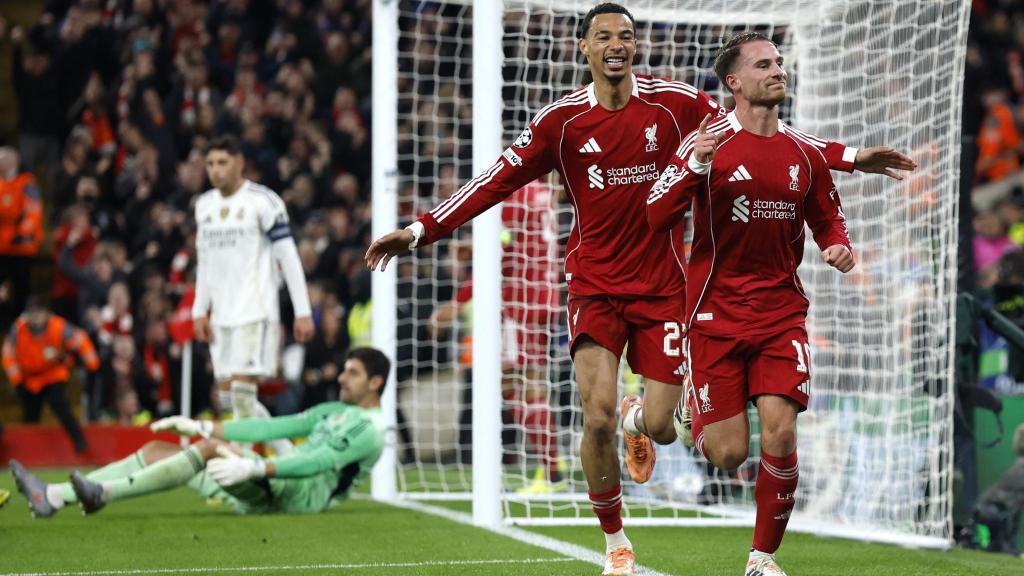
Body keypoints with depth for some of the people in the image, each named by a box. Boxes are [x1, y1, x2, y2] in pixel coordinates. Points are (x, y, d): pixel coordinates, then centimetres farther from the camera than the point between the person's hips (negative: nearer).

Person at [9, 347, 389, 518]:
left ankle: (104, 492, -35)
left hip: (303, 493, -9)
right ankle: (52, 497, -11)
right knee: (156, 451, 1)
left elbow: (320, 461, -20)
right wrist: (202, 426, 14)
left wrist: (255, 467, -32)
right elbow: (277, 427, 21)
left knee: (212, 448, -30)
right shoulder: (334, 412, 25)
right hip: (266, 493, 9)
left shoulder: (370, 430, -5)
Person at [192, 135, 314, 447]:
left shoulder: (263, 201, -7)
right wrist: (200, 310, 13)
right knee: (227, 395, 7)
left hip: (255, 312, -7)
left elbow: (288, 256, -8)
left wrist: (303, 312, -12)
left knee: (242, 386, -16)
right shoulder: (204, 205, 13)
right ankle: (285, 451, 21)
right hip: (221, 315, 7)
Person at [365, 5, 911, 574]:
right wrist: (421, 230, -11)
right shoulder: (562, 120, -3)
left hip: (662, 286, 1)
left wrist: (850, 156, -6)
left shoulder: (674, 102, -4)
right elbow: (499, 179, -3)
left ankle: (638, 416, 38)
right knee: (598, 418, -15)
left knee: (660, 428, -3)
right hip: (596, 286, 0)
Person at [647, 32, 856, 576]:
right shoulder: (708, 142, -5)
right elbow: (656, 216, -13)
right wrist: (695, 163, -27)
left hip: (781, 314, 3)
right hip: (716, 313, -3)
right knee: (728, 454, -5)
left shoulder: (805, 155, 7)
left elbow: (827, 219, 21)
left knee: (780, 433, -13)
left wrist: (839, 247, -2)